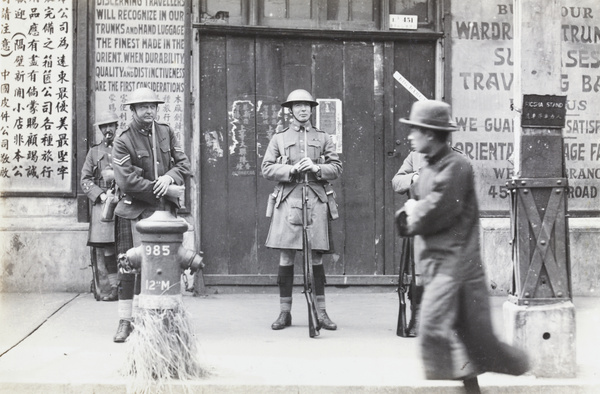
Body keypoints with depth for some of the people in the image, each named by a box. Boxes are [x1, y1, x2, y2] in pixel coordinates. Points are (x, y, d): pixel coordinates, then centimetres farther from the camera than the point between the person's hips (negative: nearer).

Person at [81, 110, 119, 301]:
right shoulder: (94, 152, 15)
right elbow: (85, 179, 9)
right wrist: (101, 195, -6)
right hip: (102, 203, 2)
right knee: (107, 249, -1)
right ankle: (114, 288, 3)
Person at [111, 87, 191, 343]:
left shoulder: (166, 133, 9)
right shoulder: (123, 142, -8)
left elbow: (183, 164, 9)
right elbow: (127, 181, -17)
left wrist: (170, 177, -15)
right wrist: (168, 191, -17)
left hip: (164, 211, 4)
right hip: (134, 212, -4)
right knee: (128, 266, -3)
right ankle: (125, 321, 5)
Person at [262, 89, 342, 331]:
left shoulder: (323, 138, 13)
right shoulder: (279, 138, 11)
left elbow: (336, 168, 8)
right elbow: (267, 169, 4)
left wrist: (316, 168, -10)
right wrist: (291, 170, -11)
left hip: (316, 200, 1)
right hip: (287, 200, 0)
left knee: (316, 258, 1)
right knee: (285, 258, -1)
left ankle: (320, 313, 7)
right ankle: (284, 312, 7)